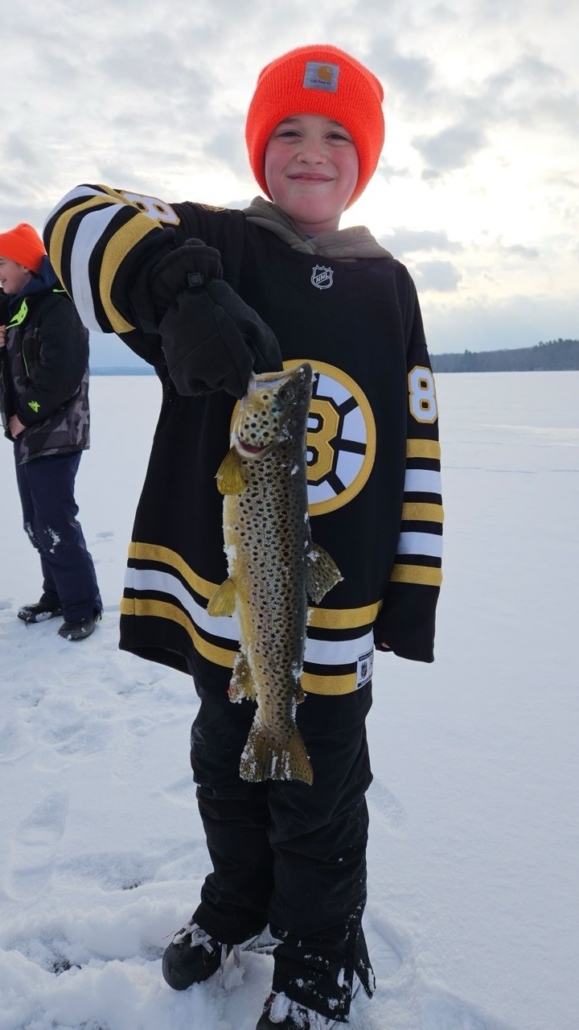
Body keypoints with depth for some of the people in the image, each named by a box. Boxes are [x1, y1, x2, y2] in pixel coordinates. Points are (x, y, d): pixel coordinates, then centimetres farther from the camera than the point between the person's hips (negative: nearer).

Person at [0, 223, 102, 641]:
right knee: (38, 524, 13)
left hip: (54, 434, -9)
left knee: (56, 524, -8)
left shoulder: (59, 306, -12)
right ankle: (57, 595, 26)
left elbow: (60, 374, -22)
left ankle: (83, 606, 3)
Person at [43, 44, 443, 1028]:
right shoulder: (216, 244, -2)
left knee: (319, 800, 14)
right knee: (227, 769, 22)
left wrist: (413, 591, 3)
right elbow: (81, 220, -18)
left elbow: (419, 447, 5)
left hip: (338, 609, 0)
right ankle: (238, 896, 50)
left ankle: (318, 950, 41)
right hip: (213, 590, 1)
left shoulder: (387, 286, 3)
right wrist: (182, 287, -39)